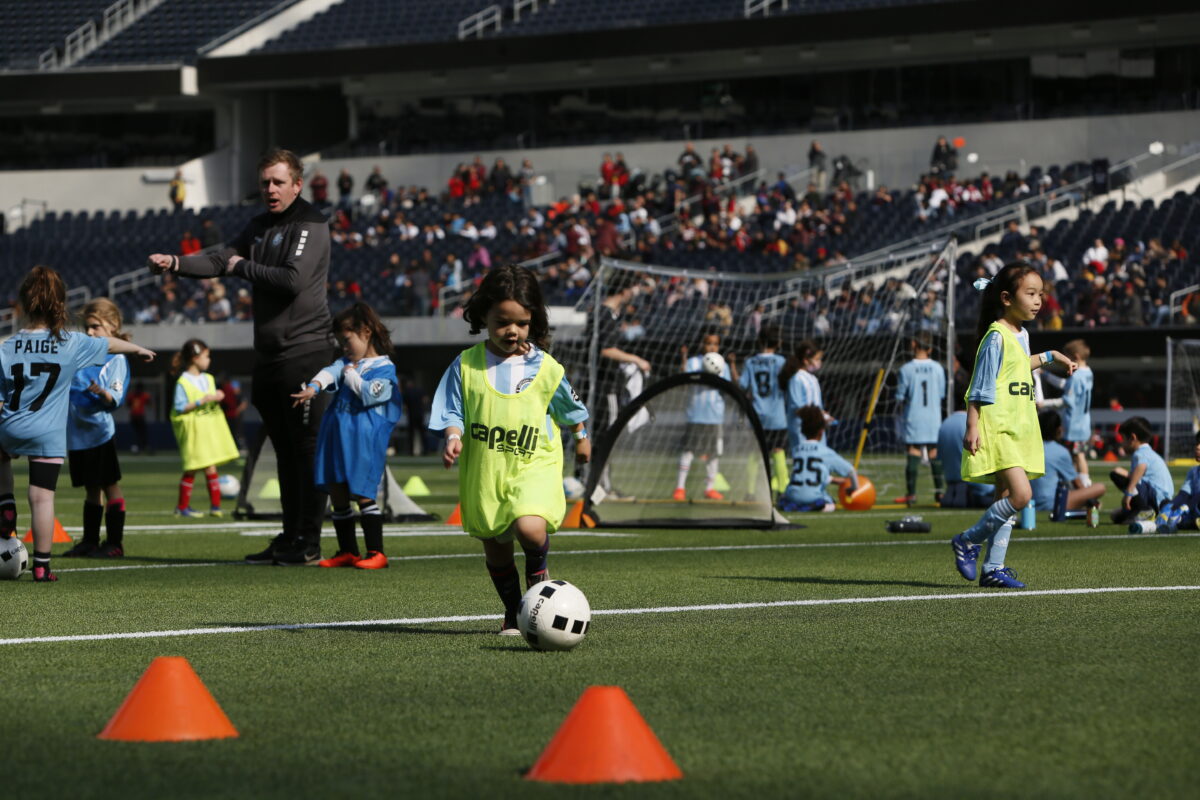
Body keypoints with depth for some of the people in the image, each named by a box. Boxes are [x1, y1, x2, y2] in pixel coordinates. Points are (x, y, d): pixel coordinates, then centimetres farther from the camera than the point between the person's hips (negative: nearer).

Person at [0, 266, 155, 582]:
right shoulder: (72, 343, -3)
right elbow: (110, 345, 16)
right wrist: (138, 349, 35)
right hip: (48, 436, -1)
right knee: (42, 497, 1)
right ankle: (41, 565, 3)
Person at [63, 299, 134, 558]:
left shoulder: (116, 359, -7)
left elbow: (116, 399, -15)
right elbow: (68, 389, 20)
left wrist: (102, 393, -33)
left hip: (100, 431, -7)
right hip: (77, 433, 7)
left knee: (109, 485, -2)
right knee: (90, 488, 14)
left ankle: (114, 542, 2)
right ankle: (90, 541, 20)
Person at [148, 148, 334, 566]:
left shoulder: (311, 225, -8)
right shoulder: (260, 226, 17)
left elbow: (294, 279, -21)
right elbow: (220, 259, 8)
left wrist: (243, 267, -9)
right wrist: (176, 263, -10)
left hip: (305, 351, -8)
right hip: (268, 354, 8)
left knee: (307, 449, -6)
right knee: (285, 450, 12)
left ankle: (308, 542, -4)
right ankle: (290, 536, 17)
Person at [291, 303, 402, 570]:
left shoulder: (385, 368, -2)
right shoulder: (347, 363, 18)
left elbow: (370, 393, -17)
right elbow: (330, 373, -1)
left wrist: (351, 373, -3)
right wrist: (313, 387, -21)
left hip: (363, 440, -7)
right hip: (336, 436, 7)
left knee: (362, 493, -11)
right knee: (337, 493, 8)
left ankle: (376, 552, -7)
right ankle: (347, 551, 16)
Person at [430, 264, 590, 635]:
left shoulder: (546, 368, -2)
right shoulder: (466, 365, -2)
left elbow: (569, 408, 14)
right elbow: (452, 413, 1)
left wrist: (581, 438, 27)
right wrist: (453, 438, -19)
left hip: (534, 466, -2)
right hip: (483, 470, 2)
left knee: (529, 527, -27)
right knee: (494, 546, 11)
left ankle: (539, 575, 5)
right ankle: (513, 611, 32)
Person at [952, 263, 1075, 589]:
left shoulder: (1017, 336, 14)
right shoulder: (996, 337, -12)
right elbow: (980, 386, -15)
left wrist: (1048, 356, 42)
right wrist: (972, 427, -19)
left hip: (1018, 430, 9)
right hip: (997, 430, -9)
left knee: (1006, 499, 8)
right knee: (1020, 494, -18)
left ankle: (993, 567, 12)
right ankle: (967, 541, -4)